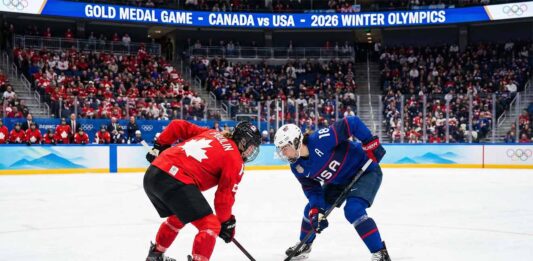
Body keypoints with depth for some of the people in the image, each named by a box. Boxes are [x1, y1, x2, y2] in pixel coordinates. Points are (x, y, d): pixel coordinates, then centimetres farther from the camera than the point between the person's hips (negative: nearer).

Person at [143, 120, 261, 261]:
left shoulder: (211, 133, 22)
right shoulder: (235, 161, 4)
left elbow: (178, 126, 21)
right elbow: (224, 196, 4)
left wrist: (159, 147, 28)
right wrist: (226, 222, 17)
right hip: (176, 182, -9)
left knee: (178, 217, 33)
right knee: (210, 225, 2)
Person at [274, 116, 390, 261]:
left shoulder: (320, 140, -36)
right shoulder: (297, 167, -11)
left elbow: (352, 123, -33)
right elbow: (312, 189, -3)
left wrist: (370, 143, -31)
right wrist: (315, 210, -19)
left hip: (365, 171, -8)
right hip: (338, 181, 8)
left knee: (353, 210, -28)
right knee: (311, 209, 9)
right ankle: (304, 245, 36)